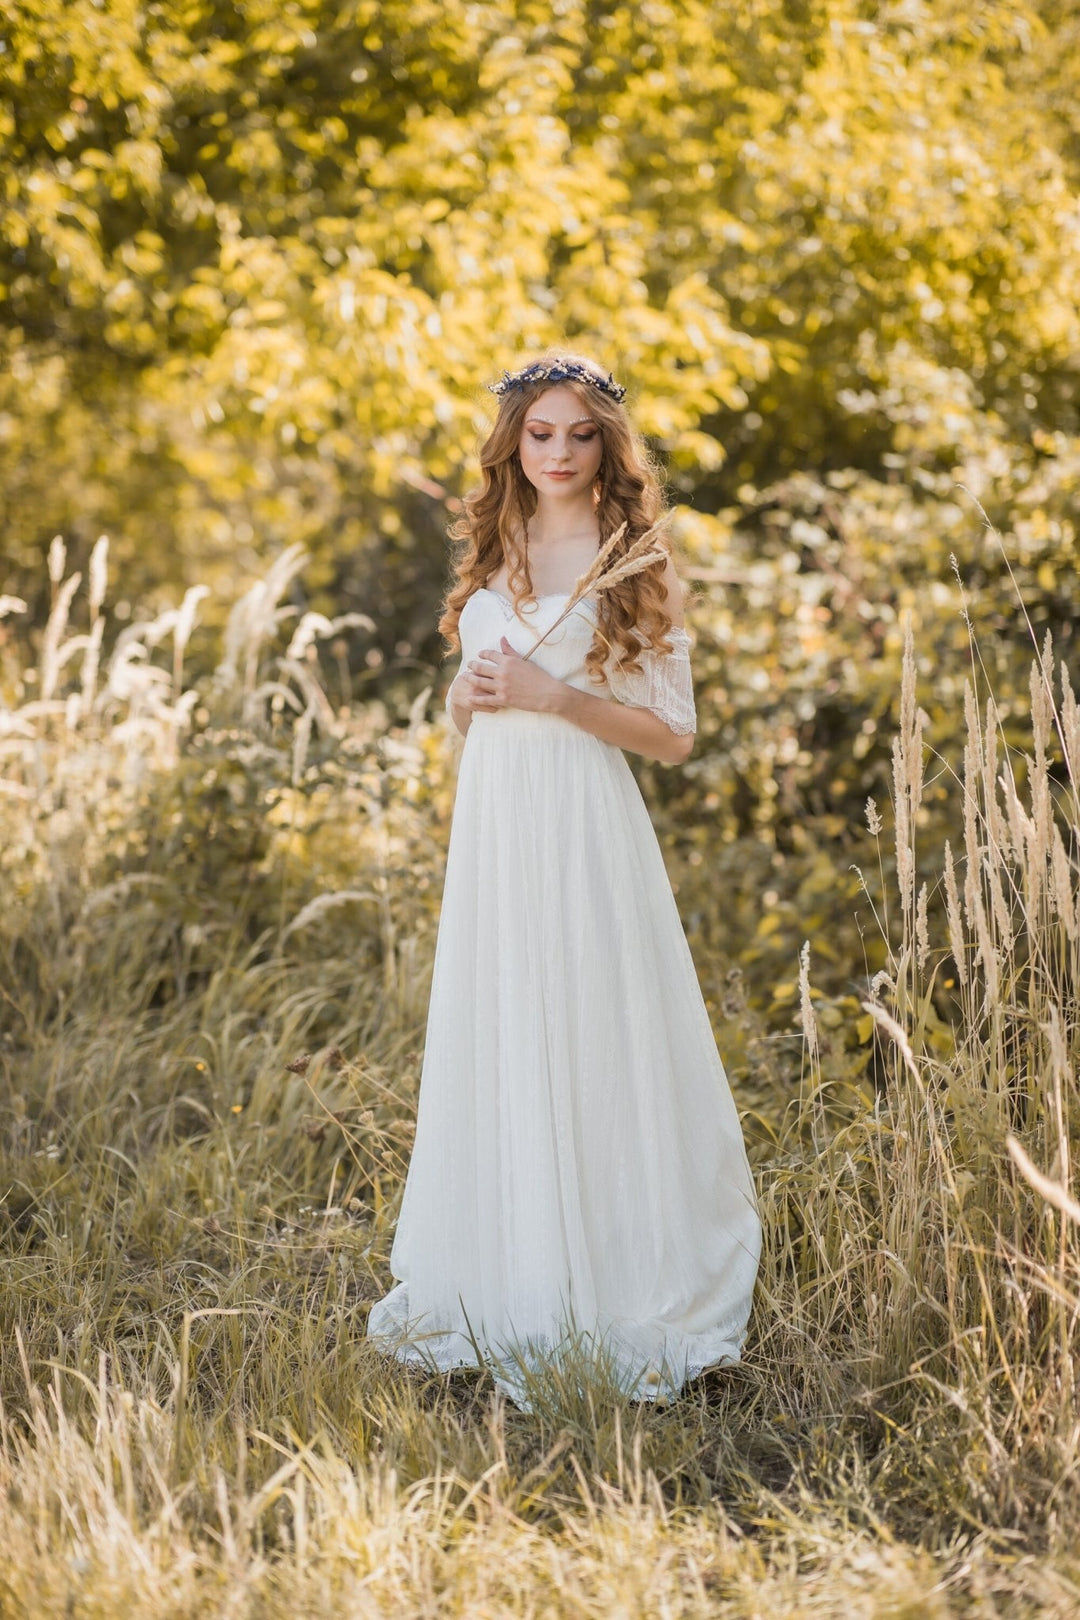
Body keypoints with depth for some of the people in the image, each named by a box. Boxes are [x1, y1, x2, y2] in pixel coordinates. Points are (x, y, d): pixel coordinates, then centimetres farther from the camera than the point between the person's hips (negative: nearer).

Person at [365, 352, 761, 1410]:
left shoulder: (634, 567, -2)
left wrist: (555, 696, -15)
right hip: (491, 818, 5)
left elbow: (674, 735, -5)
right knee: (493, 1045, 7)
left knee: (594, 1045, -4)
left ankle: (611, 1296, 7)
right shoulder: (491, 557, 13)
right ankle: (505, 1285, 18)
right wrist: (469, 694, -2)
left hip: (586, 826, -5)